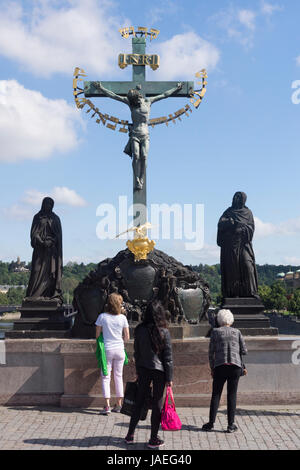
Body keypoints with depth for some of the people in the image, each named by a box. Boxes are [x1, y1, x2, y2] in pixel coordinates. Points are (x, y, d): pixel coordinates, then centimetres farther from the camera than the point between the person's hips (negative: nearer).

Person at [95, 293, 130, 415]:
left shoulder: (102, 317, -8)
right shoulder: (123, 318, -4)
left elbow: (97, 335, -2)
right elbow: (127, 337, 2)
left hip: (107, 349, -2)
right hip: (119, 350, 2)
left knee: (106, 377, 2)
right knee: (119, 376, 13)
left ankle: (107, 405, -6)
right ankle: (119, 405, 18)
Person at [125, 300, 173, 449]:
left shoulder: (139, 330, -4)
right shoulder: (164, 332, -13)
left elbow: (136, 353, 5)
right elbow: (168, 357, -9)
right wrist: (169, 378, -2)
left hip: (143, 370, 3)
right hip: (159, 370, -3)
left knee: (139, 402, 15)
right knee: (157, 404, 7)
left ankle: (130, 435, 22)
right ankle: (153, 439, 14)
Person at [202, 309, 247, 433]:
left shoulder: (215, 332, 6)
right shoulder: (237, 332, 10)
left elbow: (211, 352, 5)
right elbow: (244, 350, 7)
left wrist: (212, 368, 12)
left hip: (220, 366, -1)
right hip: (235, 365, 1)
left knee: (216, 394, 5)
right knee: (232, 395, 5)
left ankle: (211, 423, 5)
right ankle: (231, 425, 5)